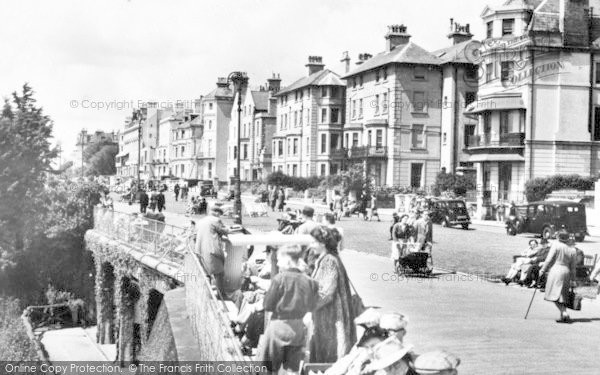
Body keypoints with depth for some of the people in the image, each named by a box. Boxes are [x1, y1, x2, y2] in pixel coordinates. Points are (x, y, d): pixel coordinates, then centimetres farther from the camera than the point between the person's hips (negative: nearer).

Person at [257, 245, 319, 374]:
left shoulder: (280, 278, -14)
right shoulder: (309, 281, -2)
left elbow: (267, 305, -10)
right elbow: (312, 306, 6)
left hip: (279, 326, -4)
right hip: (298, 328, 4)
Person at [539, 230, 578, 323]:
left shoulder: (556, 245, -7)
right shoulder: (573, 250, 5)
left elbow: (549, 259, -8)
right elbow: (573, 266, 9)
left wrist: (543, 270, 2)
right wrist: (572, 278, 18)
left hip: (556, 271, -5)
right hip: (566, 272, 5)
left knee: (555, 295, -5)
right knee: (562, 296, 14)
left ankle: (564, 313, -20)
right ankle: (564, 317, 13)